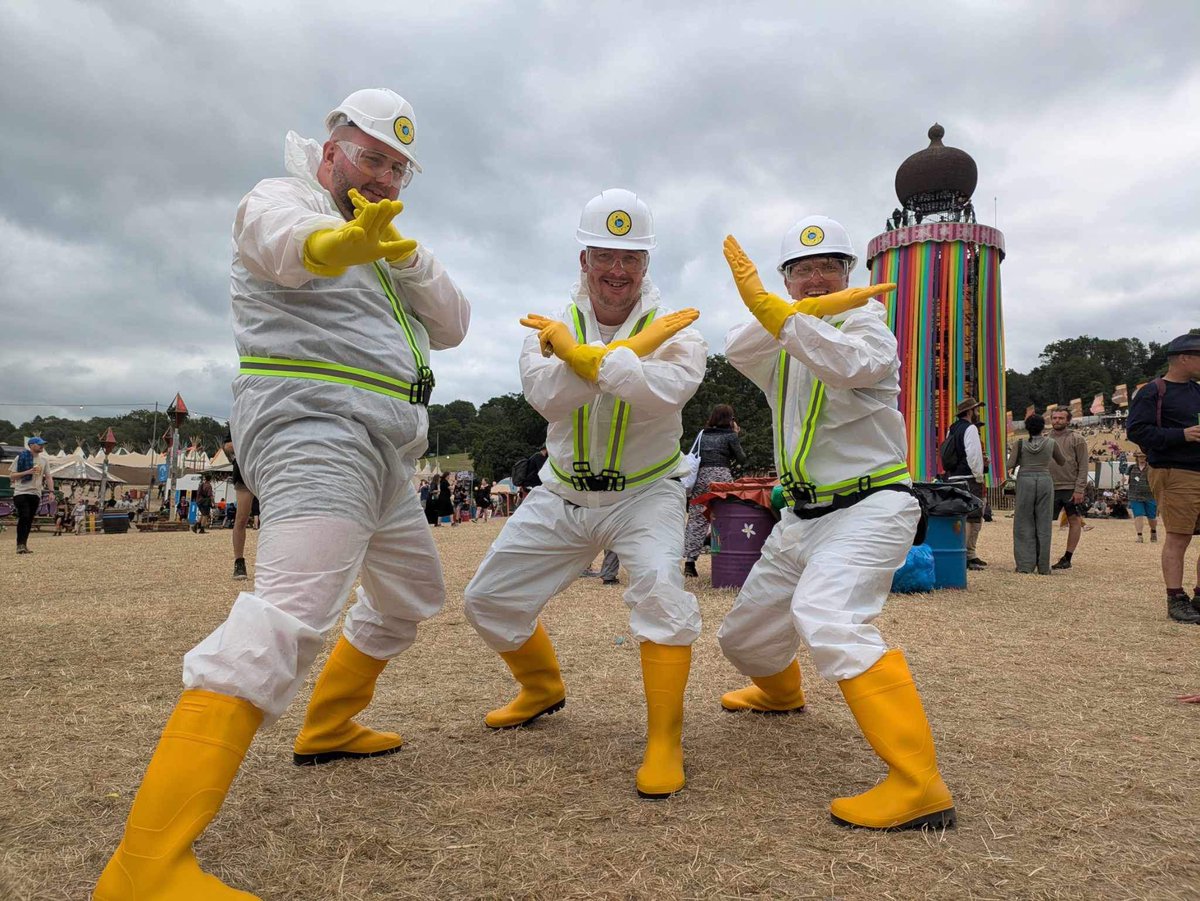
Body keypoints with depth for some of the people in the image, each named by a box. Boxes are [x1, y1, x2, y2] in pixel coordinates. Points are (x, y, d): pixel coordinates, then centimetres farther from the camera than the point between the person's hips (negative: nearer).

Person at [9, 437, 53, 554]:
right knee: (24, 517, -16)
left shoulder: (43, 460, 12)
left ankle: (24, 545, 11)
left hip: (36, 494, 5)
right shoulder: (21, 457, -2)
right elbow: (11, 475, -4)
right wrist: (27, 472, -17)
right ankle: (20, 545, -13)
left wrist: (51, 491, 2)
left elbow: (48, 477, 13)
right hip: (21, 493, -5)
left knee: (29, 520, 5)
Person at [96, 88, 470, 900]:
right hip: (317, 431, -9)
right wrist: (339, 242, -49)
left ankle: (327, 728, 35)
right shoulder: (282, 198, 1)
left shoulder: (386, 245, 25)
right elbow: (282, 241, -25)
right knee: (293, 611, -26)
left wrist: (405, 255, -3)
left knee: (412, 595, 21)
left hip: (386, 458, 9)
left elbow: (451, 328, 14)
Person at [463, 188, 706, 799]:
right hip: (562, 497, 4)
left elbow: (664, 391, -33)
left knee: (659, 588, -30)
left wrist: (582, 354, -34)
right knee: (488, 599, 7)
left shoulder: (675, 332, -10)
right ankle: (543, 688, 35)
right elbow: (548, 396, -26)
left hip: (644, 494, -3)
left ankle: (664, 743, -13)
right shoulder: (552, 329, -5)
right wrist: (633, 346, -31)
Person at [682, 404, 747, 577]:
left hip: (701, 476, 3)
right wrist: (737, 436, 15)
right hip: (722, 476, -3)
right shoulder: (730, 435, 5)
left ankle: (689, 561, -5)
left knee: (697, 519, 2)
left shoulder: (702, 434, 16)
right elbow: (742, 460, 9)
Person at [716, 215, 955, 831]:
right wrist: (806, 309, -28)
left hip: (869, 508, -7)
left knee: (825, 620, -33)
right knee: (744, 636, 17)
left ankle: (919, 785, -30)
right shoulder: (788, 337, 12)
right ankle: (780, 692, 51)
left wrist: (767, 305, -35)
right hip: (804, 515, 7)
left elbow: (849, 364, -30)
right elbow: (738, 352, -13)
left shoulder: (865, 321, -4)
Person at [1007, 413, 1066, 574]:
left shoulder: (1020, 444, 0)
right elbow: (1062, 462, 19)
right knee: (1043, 524, 6)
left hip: (1025, 481, -1)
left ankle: (1025, 564, 1)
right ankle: (1043, 566, 8)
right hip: (1045, 481, 1)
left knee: (1024, 524, 5)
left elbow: (1010, 465, -6)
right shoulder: (1051, 444, 4)